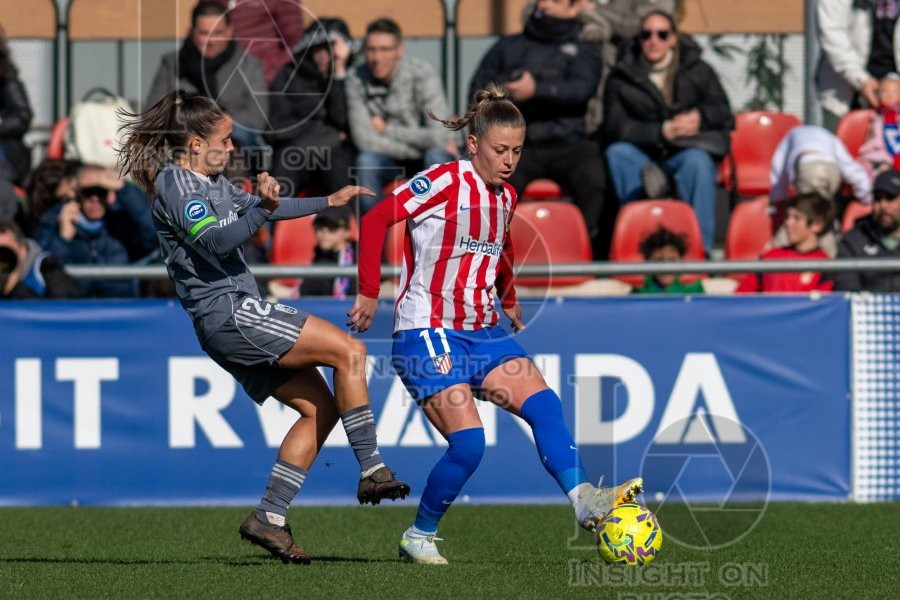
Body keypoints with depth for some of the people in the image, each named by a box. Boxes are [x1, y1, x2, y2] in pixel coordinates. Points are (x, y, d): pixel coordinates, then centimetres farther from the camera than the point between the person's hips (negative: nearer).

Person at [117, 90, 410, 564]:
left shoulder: (210, 181, 19)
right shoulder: (174, 183, -11)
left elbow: (253, 208, 36)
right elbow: (215, 243, -25)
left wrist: (328, 202, 40)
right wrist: (262, 208, -38)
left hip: (236, 318, 10)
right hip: (228, 311, -10)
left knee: (320, 409, 7)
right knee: (349, 351, -16)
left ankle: (269, 518, 4)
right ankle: (371, 470, -15)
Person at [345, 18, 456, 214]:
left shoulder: (422, 73, -18)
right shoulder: (357, 78, -14)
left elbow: (439, 136, -26)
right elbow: (364, 140, -19)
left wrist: (387, 130, -18)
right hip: (389, 158, 1)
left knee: (436, 155, -34)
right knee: (366, 161, -31)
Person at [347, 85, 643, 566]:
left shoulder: (505, 197, 10)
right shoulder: (445, 182, -12)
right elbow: (376, 219, -18)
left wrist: (509, 300, 34)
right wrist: (369, 293, -17)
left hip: (482, 334, 7)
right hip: (427, 333, -7)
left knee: (545, 406, -15)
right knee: (468, 443, -16)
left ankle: (584, 500, -25)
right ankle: (418, 538, 2)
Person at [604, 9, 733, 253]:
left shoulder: (697, 71, 14)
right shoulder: (622, 77, 9)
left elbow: (724, 114, 7)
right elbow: (615, 127, -4)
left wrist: (700, 116, -17)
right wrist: (661, 132, -18)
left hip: (688, 149, -1)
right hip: (642, 156, 1)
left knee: (697, 160, -35)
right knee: (617, 153, -31)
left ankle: (699, 248, -39)